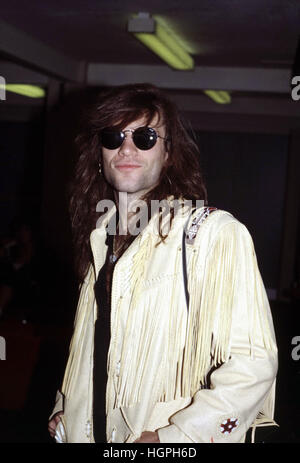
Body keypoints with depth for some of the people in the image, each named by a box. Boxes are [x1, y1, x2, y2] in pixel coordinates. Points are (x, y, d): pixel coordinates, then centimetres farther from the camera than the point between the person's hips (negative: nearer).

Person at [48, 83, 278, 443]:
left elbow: (252, 364, -24)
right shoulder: (99, 236, 5)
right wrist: (65, 410, 4)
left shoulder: (214, 232, -18)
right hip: (89, 432, 6)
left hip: (171, 438, -6)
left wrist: (171, 438, -25)